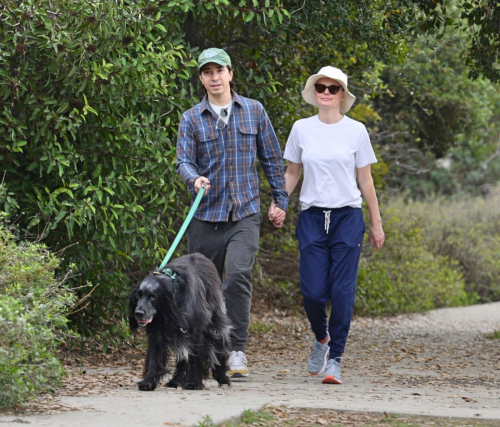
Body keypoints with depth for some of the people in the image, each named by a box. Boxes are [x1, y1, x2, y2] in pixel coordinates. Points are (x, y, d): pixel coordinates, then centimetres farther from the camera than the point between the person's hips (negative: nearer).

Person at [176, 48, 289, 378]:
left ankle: (237, 350, -16)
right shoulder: (192, 119, 6)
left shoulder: (254, 111, 8)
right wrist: (195, 179, -26)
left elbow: (272, 158, 13)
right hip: (206, 214, 1)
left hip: (245, 213, -1)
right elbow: (184, 161, -4)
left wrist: (281, 199, 10)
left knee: (238, 274, -21)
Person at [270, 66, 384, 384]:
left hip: (347, 217, -1)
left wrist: (377, 224, 9)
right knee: (313, 292, -5)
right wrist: (277, 204, -1)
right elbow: (292, 173, 15)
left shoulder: (356, 131, 2)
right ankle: (322, 338, 25)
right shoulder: (302, 129, 5)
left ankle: (335, 359, 3)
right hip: (313, 217, 1)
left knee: (342, 292, -7)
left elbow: (365, 180, 7)